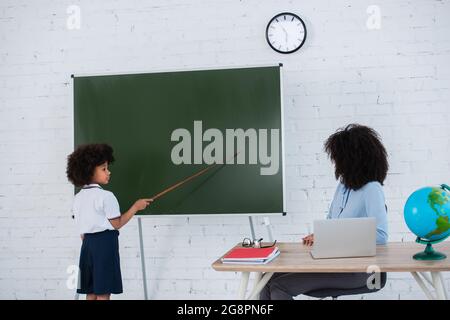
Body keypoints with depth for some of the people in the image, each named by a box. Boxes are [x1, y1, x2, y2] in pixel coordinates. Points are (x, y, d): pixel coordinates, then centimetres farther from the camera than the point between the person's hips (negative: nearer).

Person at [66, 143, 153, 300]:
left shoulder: (78, 198, 11)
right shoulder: (106, 196, -13)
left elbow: (82, 230, 14)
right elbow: (116, 224, -10)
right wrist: (135, 207, -4)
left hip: (87, 245, 8)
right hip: (105, 243, -8)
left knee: (91, 292, 11)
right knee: (103, 293, -3)